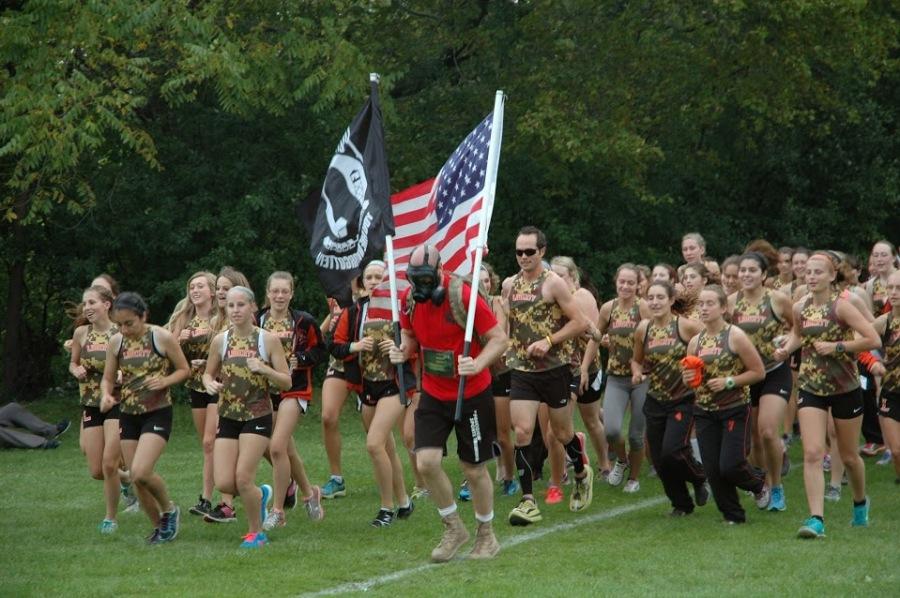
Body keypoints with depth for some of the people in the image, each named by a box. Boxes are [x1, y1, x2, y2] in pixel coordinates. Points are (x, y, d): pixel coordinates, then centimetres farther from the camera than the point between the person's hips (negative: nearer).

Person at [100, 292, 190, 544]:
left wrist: (163, 382, -19)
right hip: (128, 414, 5)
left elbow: (184, 370, 0)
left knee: (141, 473, -20)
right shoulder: (116, 342, 1)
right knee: (136, 479, 5)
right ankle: (159, 526, 25)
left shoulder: (162, 338, -10)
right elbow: (108, 379, 11)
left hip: (158, 412, -5)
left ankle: (169, 509, 7)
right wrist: (106, 396, -11)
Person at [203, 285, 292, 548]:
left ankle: (256, 532, 9)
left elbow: (286, 381, -5)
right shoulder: (220, 341, 2)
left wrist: (264, 369, -23)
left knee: (243, 478, -13)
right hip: (228, 416, 4)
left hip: (258, 416, -4)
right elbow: (208, 373, 15)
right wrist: (210, 384, -9)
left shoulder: (268, 340, -6)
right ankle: (260, 494, 28)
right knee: (223, 483, -5)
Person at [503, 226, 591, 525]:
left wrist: (549, 341, -19)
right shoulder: (509, 285, 7)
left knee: (562, 432, 10)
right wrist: (510, 347, 7)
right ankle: (528, 502, -7)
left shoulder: (553, 283, -9)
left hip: (554, 368, -4)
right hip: (521, 369, 4)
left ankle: (582, 475, 40)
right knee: (522, 433, -9)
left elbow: (580, 322, -10)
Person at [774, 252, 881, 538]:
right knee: (812, 453, -12)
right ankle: (816, 519, -16)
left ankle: (860, 502, 41)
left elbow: (873, 340, -22)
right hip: (811, 389, 3)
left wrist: (837, 347, -24)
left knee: (849, 456, 13)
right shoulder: (800, 308, 0)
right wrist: (786, 348, 3)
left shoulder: (840, 306, -16)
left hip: (845, 389, -3)